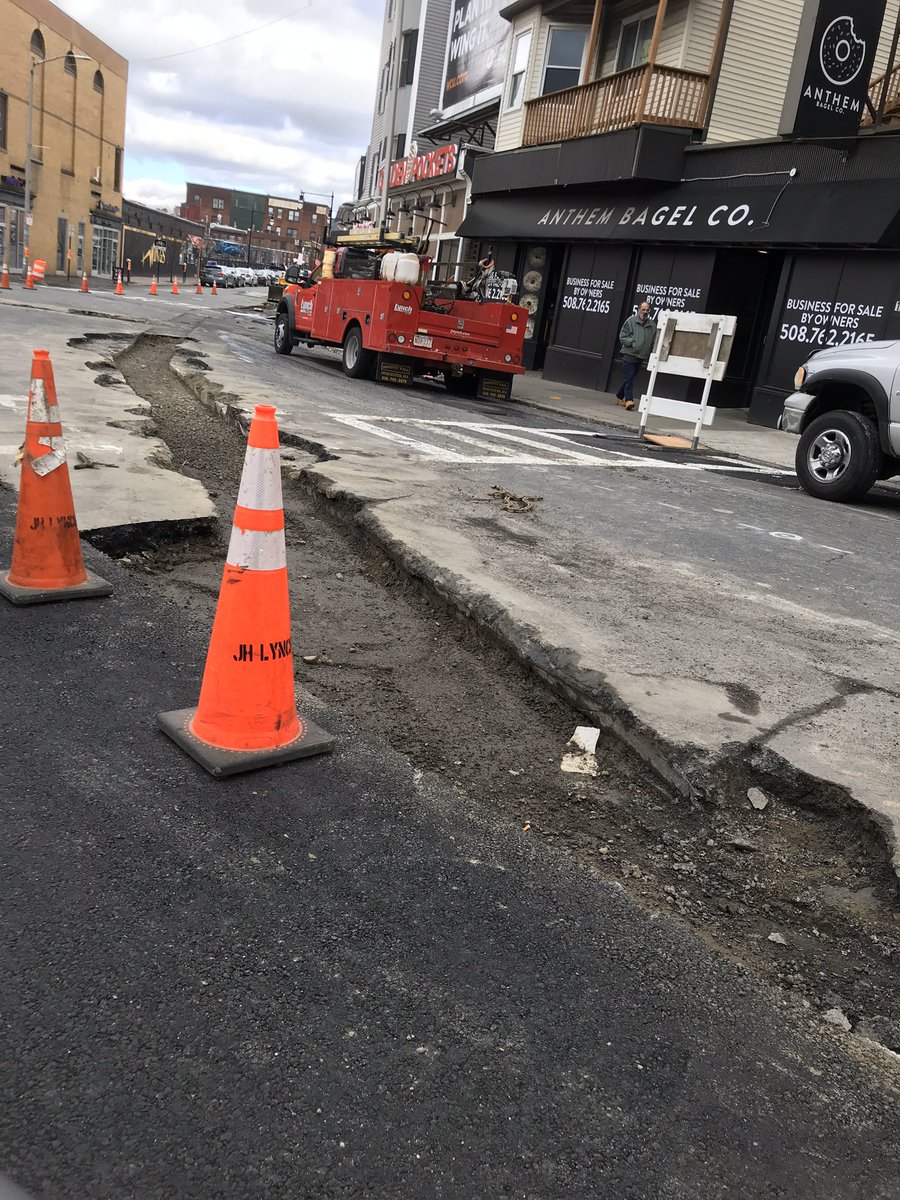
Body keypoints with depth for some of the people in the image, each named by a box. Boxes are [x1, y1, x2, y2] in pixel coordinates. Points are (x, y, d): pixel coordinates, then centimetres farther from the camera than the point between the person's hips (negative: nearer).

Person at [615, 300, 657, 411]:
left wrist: (651, 356, 6)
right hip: (629, 354, -5)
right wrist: (632, 342, -16)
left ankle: (619, 397, 26)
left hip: (641, 357, 5)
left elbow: (653, 342, 17)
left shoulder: (652, 325, 10)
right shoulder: (631, 321, -2)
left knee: (629, 378, 13)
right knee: (629, 378, -13)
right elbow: (622, 337, -2)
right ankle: (629, 400, -16)